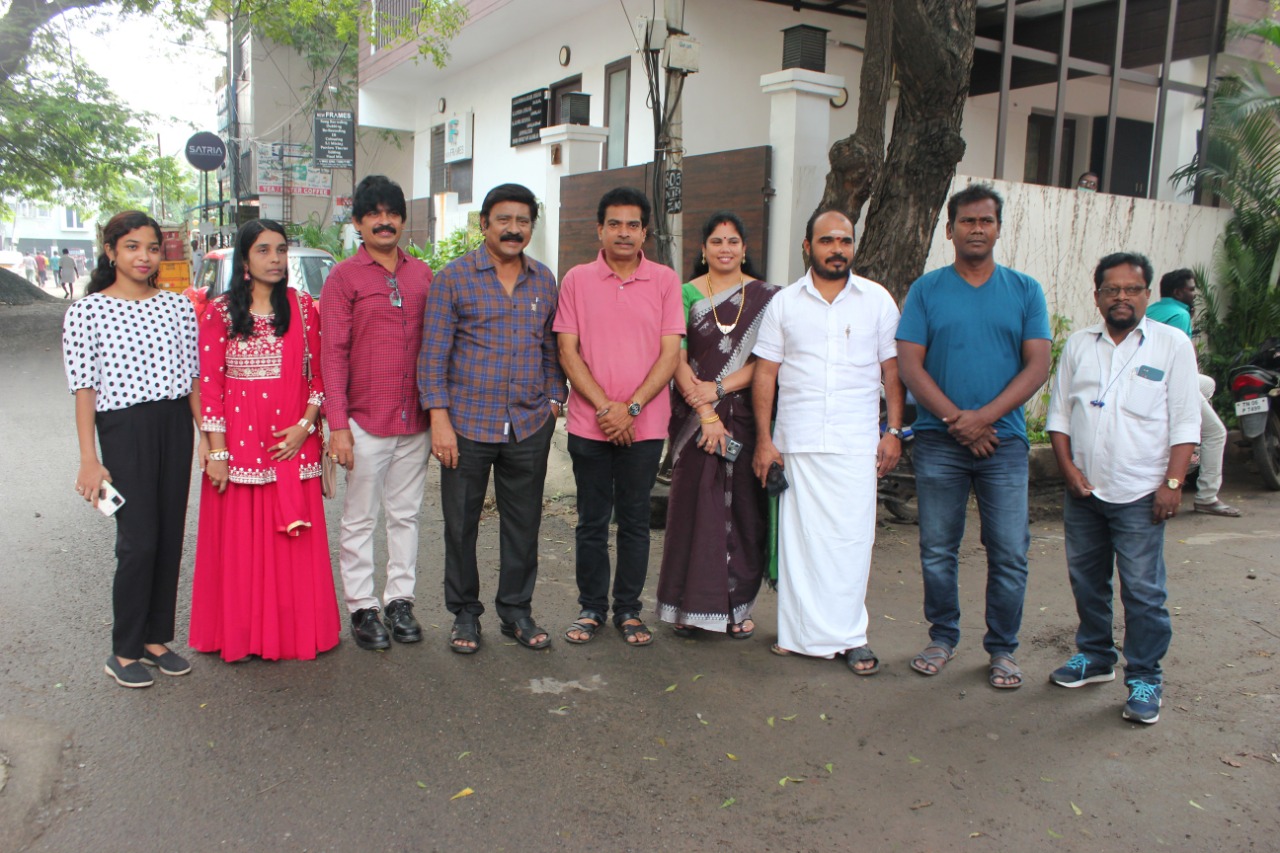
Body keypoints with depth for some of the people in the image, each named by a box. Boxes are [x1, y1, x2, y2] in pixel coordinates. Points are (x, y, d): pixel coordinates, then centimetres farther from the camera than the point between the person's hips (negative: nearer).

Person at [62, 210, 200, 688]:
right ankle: (124, 652, 11)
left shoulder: (178, 307, 8)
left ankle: (156, 638, 22)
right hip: (124, 429, -4)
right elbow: (85, 389, -5)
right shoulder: (87, 312, -3)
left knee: (170, 537, 8)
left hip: (176, 427, 4)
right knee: (138, 541, -5)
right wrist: (88, 459, -8)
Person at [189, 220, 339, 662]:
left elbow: (318, 373, 6)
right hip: (239, 441, -1)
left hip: (293, 442, 1)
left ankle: (294, 630, 18)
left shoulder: (303, 306, 6)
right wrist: (217, 450, -7)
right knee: (239, 540, 6)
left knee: (294, 540, 4)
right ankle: (239, 634, 19)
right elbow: (209, 383, -2)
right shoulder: (220, 312, 1)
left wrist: (305, 425, -7)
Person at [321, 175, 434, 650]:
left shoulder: (422, 274, 9)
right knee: (360, 519, 6)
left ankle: (400, 601, 23)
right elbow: (333, 354, -6)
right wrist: (337, 424, -12)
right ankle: (362, 607, 17)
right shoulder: (344, 278, -2)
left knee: (406, 514, 12)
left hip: (415, 420, 4)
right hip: (366, 421, -4)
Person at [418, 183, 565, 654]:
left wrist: (554, 400, 7)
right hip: (468, 424, -3)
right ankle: (464, 613, 23)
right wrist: (439, 418, -11)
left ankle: (517, 610, 26)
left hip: (530, 426, 3)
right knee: (461, 523, 7)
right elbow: (433, 353, -4)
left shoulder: (544, 281, 10)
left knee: (524, 522, 10)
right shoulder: (454, 278, -2)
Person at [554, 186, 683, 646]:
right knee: (592, 521, 9)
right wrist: (605, 407, -11)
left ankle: (628, 609, 22)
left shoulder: (665, 280, 2)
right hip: (589, 425, 0)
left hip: (644, 425, 0)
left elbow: (670, 353, -3)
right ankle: (591, 607, 24)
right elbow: (568, 352, -1)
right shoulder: (577, 280, 2)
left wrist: (631, 408, -12)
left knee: (635, 521, 9)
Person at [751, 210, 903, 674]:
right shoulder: (785, 303, 7)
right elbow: (765, 373, 6)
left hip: (856, 443, -1)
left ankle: (849, 634, 10)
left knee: (852, 538, -2)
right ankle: (800, 633, 15)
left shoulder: (877, 300, 7)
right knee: (798, 537, 4)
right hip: (796, 440, 1)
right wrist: (764, 440, 0)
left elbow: (892, 370, 8)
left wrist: (894, 431, 0)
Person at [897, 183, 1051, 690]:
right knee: (938, 549, 7)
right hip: (938, 440, 0)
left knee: (1009, 553, 2)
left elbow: (1037, 367, 0)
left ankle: (1002, 648, 17)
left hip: (1004, 439, 0)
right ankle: (943, 637, 23)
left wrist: (984, 416, -13)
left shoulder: (1024, 290, 8)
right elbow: (909, 364, -1)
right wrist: (956, 418, -12)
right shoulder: (926, 290, 6)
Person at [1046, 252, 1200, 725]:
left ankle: (1145, 678, 11)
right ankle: (1095, 656, 31)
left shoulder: (1172, 345, -1)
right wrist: (1068, 468, -2)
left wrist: (1173, 482, -11)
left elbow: (1185, 421, -4)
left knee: (1143, 591, -1)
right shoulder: (1078, 345, 8)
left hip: (1140, 493, -4)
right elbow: (1059, 412, 9)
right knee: (1086, 581, 15)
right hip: (1084, 490, 4)